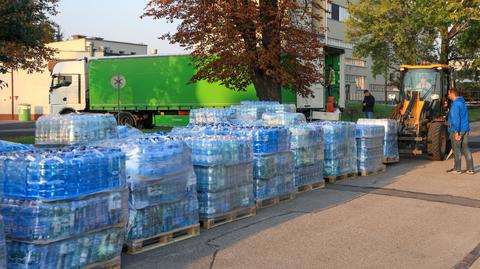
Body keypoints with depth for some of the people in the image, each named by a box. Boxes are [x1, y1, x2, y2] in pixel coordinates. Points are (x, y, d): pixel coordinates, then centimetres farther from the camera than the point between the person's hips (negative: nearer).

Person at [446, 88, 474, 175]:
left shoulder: (455, 104, -15)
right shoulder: (462, 102, 16)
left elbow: (456, 118, -22)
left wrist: (456, 131, -24)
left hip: (457, 130, -9)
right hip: (465, 129, 9)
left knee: (456, 149, 0)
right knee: (466, 148, 10)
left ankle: (457, 169, 6)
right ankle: (470, 169, 10)